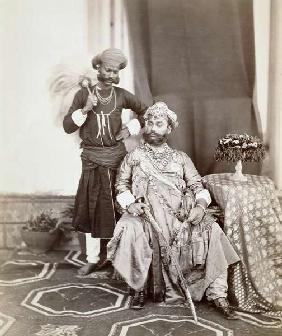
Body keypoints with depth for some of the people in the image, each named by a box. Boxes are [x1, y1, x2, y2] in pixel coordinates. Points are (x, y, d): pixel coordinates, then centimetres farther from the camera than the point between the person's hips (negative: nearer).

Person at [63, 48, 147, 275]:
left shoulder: (122, 95, 1)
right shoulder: (83, 94, 0)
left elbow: (145, 112, 12)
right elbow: (68, 126, -3)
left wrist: (130, 129, 0)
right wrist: (85, 109, -16)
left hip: (116, 158, 0)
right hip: (91, 160, 1)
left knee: (116, 208, 4)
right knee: (91, 208, 5)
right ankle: (94, 258, 17)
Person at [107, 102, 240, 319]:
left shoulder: (181, 158, 20)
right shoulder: (134, 157, 18)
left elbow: (197, 186, 11)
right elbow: (121, 185, 12)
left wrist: (201, 205, -11)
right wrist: (130, 203, -10)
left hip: (180, 215, 1)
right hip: (145, 214, -1)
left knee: (211, 230, -25)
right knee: (130, 230, -33)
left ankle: (217, 294, -18)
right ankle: (139, 289, -13)